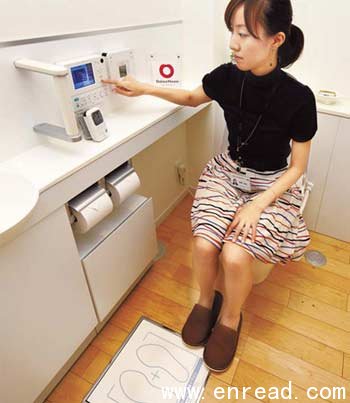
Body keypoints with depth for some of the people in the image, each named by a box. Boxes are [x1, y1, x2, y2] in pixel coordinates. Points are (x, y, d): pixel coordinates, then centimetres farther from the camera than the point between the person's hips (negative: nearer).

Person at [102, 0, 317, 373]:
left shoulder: (297, 97, -19)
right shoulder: (226, 77, -9)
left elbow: (297, 167, -10)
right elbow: (193, 98, 13)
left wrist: (257, 205, -22)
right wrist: (145, 89, 2)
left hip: (272, 186, -3)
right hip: (227, 171, 3)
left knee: (235, 254, -25)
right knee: (204, 244, -21)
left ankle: (230, 318, 9)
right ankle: (206, 300, 13)